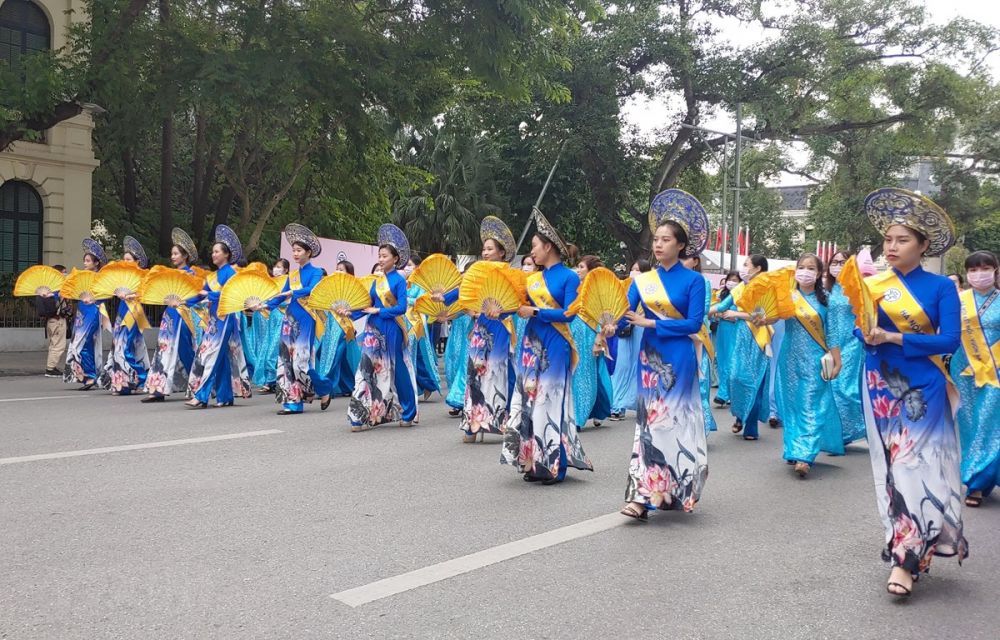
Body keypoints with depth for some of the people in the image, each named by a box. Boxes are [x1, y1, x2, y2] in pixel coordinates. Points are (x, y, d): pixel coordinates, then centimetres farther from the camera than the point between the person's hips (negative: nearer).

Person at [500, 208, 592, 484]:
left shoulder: (569, 277, -5)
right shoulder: (533, 278, 13)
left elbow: (568, 313, -14)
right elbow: (523, 305, 12)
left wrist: (535, 312, -15)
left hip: (554, 347, -7)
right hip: (531, 344, 7)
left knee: (552, 400, -3)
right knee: (529, 399, 6)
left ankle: (555, 465, 5)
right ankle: (535, 461, 14)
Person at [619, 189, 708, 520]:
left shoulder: (693, 280, -3)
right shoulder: (643, 280, 8)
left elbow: (694, 323, -11)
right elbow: (624, 314, -1)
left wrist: (651, 323, -16)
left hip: (678, 359, -4)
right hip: (650, 357, 4)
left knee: (674, 421, -1)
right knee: (650, 422, 3)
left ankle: (671, 491, 5)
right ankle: (644, 495, 6)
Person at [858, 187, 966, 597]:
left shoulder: (941, 287, -4)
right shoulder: (871, 284, 2)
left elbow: (949, 340, -14)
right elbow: (863, 333, 0)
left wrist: (893, 337, -19)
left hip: (923, 389, -3)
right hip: (882, 386, 3)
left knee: (915, 464, -6)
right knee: (892, 465, 8)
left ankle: (905, 558, -3)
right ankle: (910, 545, 21)